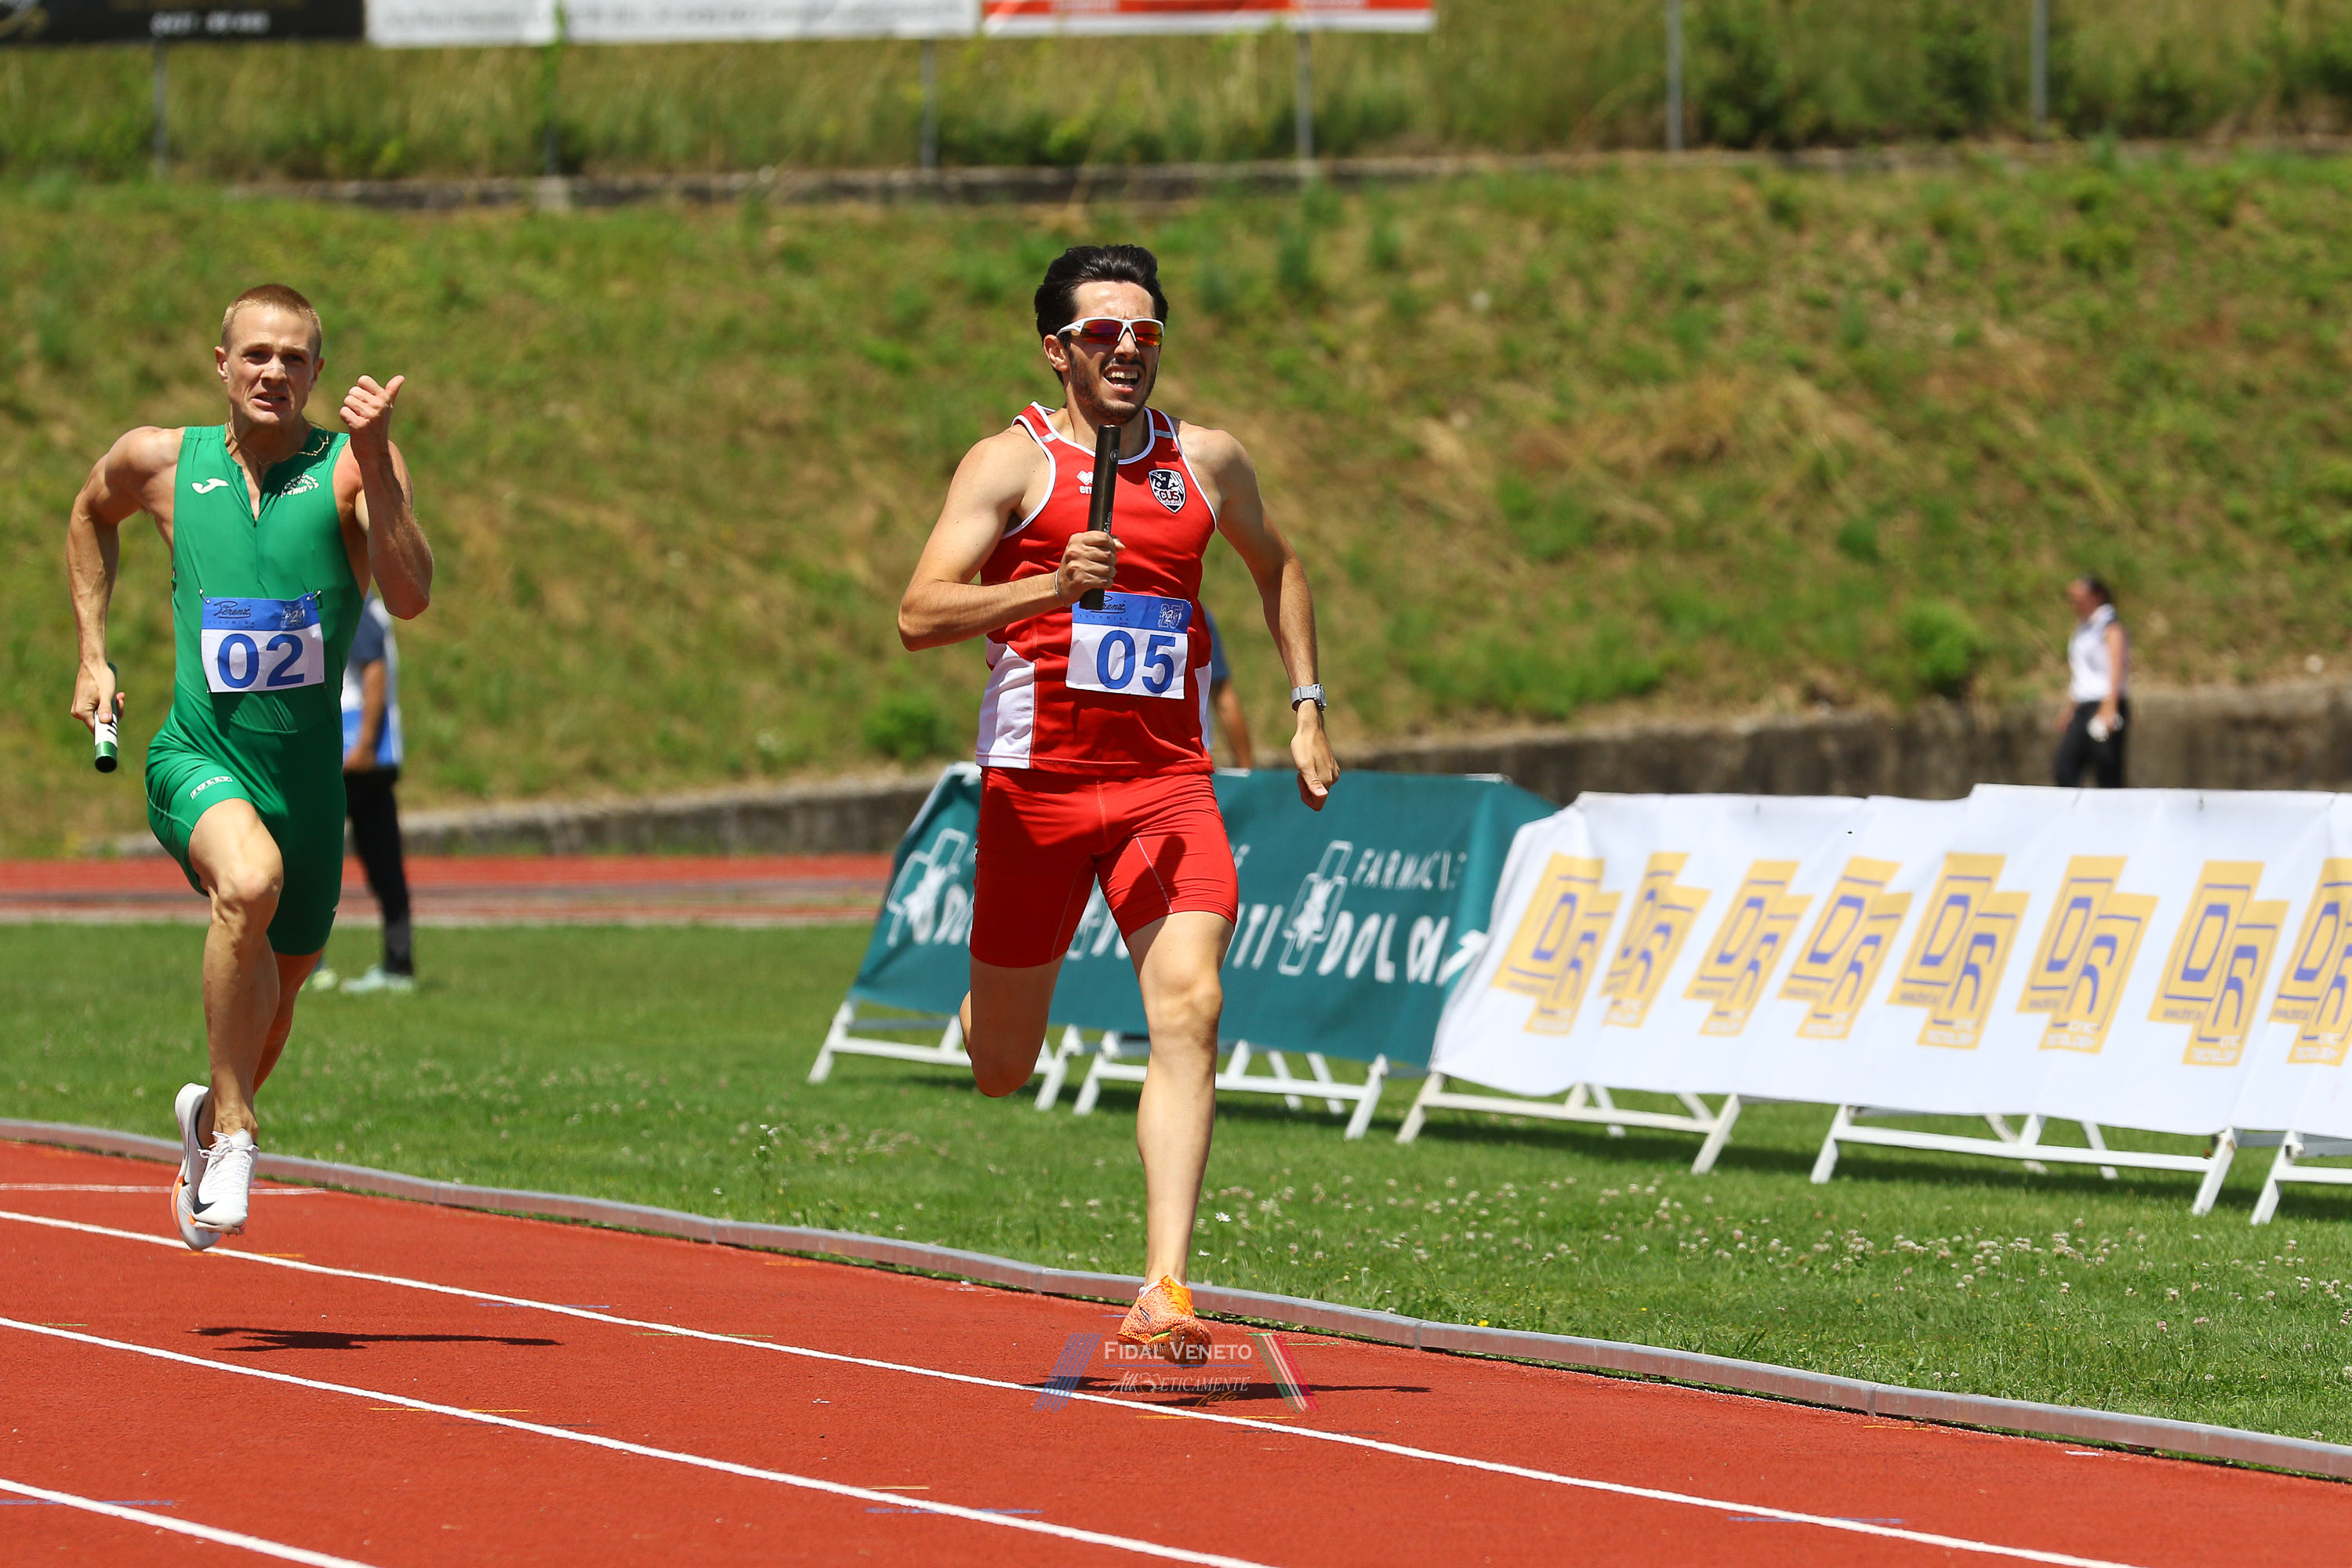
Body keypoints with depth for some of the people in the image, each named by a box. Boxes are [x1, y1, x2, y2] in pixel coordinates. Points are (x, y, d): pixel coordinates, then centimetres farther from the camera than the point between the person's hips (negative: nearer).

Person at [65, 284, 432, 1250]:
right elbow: (91, 517, 24)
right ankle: (229, 1129, -22)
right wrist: (91, 655, 17)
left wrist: (373, 461, -30)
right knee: (249, 881, -35)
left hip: (306, 774, 2)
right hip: (197, 759, -2)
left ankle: (210, 1116, 52)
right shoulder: (161, 461, 0)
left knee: (272, 1006, 17)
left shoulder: (351, 467, -6)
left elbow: (410, 597, -22)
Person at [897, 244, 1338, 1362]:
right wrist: (1051, 587, -28)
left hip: (1168, 783, 2)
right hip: (1037, 778, -2)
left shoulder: (1207, 461, 10)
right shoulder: (1014, 462, -4)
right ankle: (984, 1004, 48)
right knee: (1000, 1070, 7)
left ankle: (1163, 1291, -25)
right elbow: (919, 615, -14)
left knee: (1188, 1009, -20)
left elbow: (1276, 565, 31)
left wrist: (1306, 707, 21)